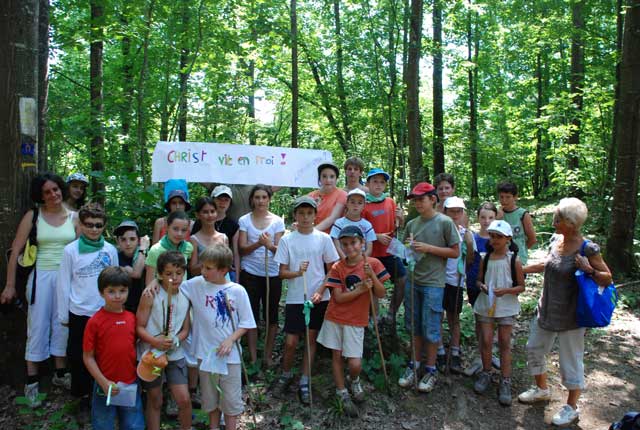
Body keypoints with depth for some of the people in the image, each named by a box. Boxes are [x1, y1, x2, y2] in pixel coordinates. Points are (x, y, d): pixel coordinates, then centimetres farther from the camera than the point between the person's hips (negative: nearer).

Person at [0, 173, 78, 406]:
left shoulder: (74, 217, 2)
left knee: (63, 325, 11)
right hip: (41, 276, -2)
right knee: (38, 326, 3)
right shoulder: (33, 216, -2)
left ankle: (60, 373, 26)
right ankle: (32, 381, 14)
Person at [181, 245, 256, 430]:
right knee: (210, 396, 19)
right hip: (206, 352, 2)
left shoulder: (237, 291, -10)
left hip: (230, 353, -2)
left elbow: (245, 323, -5)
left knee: (231, 397, 11)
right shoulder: (197, 284, -8)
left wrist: (231, 339, -16)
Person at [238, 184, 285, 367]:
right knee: (252, 315, 5)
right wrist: (258, 243, -22)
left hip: (272, 274, 0)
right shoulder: (244, 220, 2)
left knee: (271, 316, 5)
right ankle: (253, 358, 16)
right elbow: (242, 248, -3)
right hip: (250, 273, 0)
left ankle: (268, 356, 20)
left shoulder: (277, 221, 2)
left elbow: (280, 249, -3)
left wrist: (270, 245, -25)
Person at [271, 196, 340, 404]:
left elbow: (332, 270, 2)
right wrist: (297, 273, -20)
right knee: (290, 341, 0)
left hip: (319, 298, 1)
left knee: (311, 339, 9)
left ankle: (304, 382, 23)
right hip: (295, 299, 0)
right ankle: (286, 375, 27)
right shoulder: (287, 240, -2)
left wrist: (321, 292, -10)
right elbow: (282, 272, -1)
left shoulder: (323, 238, -2)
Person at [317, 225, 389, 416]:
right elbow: (338, 297, -11)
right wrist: (361, 289, -22)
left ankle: (354, 381, 30)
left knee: (355, 363, -4)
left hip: (356, 321, -1)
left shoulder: (373, 264, -7)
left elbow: (381, 294, -8)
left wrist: (372, 275, -23)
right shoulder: (337, 267, -5)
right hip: (334, 318, 1)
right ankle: (342, 393, 27)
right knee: (336, 355, 9)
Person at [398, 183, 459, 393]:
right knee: (415, 327, 14)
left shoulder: (445, 222, -5)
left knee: (431, 328, 3)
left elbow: (455, 252, -5)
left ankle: (431, 370, 18)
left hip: (433, 283, -5)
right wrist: (408, 248, -5)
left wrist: (428, 248, -14)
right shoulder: (411, 224, 9)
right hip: (413, 280, 5)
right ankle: (414, 365, 27)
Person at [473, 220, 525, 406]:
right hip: (485, 305, 2)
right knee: (486, 341, 3)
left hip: (506, 307, -2)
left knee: (504, 343, 5)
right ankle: (486, 374, 24)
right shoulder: (485, 259, 1)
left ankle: (505, 382, 13)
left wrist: (505, 290, -19)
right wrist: (482, 286, -12)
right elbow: (479, 280, 10)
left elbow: (521, 286, -3)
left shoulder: (514, 260, -7)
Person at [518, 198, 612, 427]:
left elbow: (607, 278, -12)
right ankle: (542, 389, 41)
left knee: (571, 360, 7)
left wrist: (589, 271, -29)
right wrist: (521, 269, 20)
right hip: (546, 310, 7)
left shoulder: (587, 249, -19)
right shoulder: (555, 240, -1)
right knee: (534, 348, 18)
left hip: (570, 316, -7)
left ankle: (571, 407, 27)